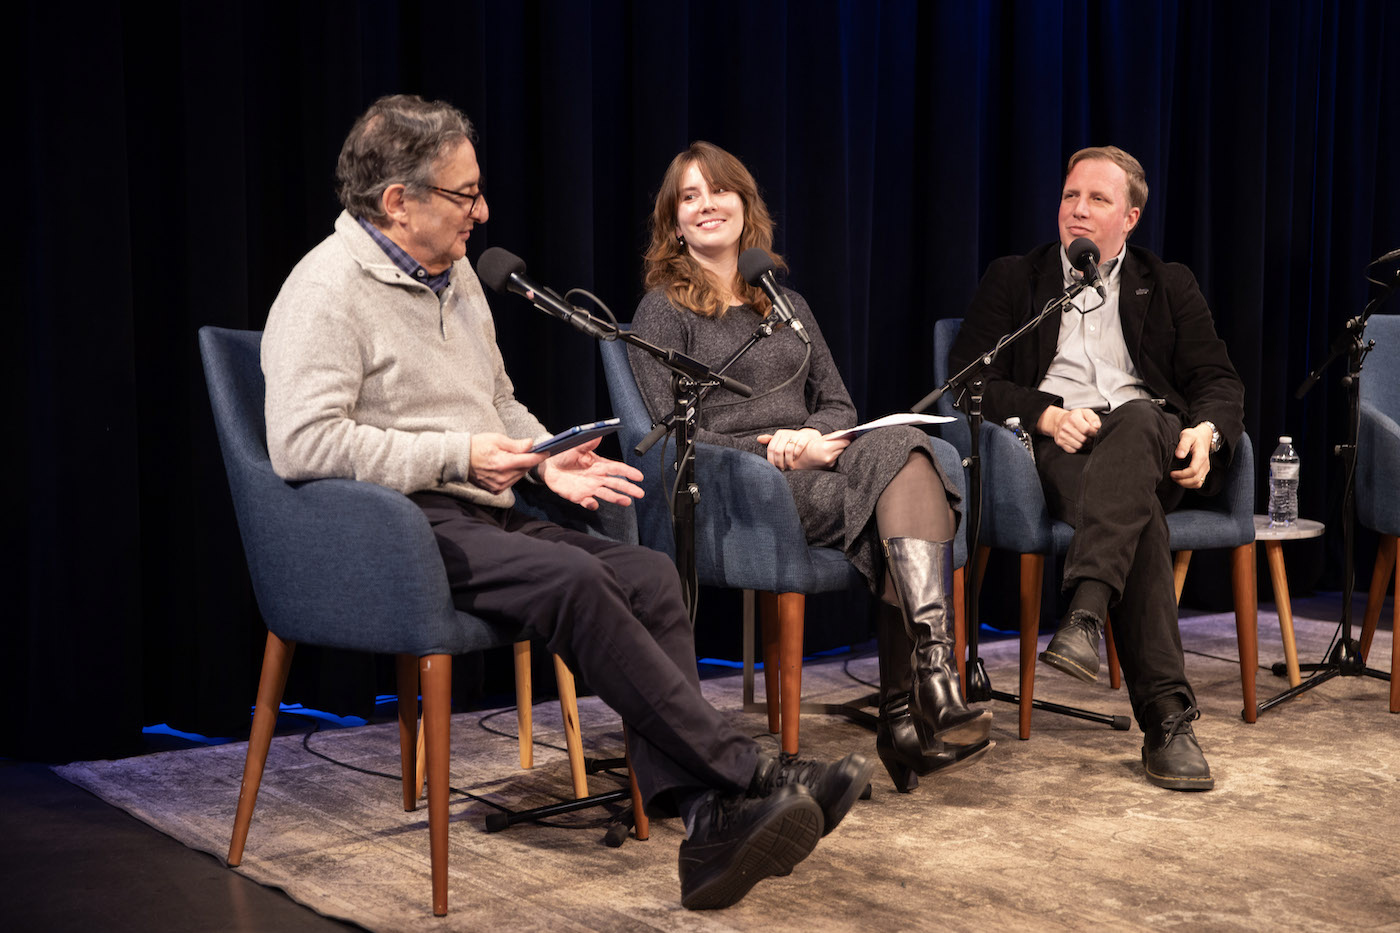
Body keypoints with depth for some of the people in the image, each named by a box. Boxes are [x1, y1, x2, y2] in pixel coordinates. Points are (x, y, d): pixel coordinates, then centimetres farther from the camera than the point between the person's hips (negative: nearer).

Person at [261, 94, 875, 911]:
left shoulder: (455, 276, 21)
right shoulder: (328, 290, -7)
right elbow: (302, 444, -19)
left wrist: (547, 459, 9)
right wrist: (457, 456, -18)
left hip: (482, 516, 8)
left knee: (650, 575, -17)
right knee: (573, 580, -32)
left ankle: (707, 820, -26)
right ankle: (746, 774, -28)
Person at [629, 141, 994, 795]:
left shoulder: (786, 306, 25)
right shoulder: (663, 310, 8)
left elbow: (838, 405, 19)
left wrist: (812, 438, -6)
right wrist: (775, 447, -14)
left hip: (811, 470, 5)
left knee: (905, 446, -31)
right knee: (912, 487, -28)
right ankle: (930, 691, -32)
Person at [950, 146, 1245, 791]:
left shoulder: (1169, 285, 26)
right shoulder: (1012, 279, 22)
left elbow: (1219, 382, 15)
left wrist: (1204, 431, -11)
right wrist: (1048, 416, -12)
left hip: (1149, 437, 1)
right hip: (1055, 448, -1)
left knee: (1136, 418, -40)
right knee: (1139, 512, -36)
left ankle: (1085, 616, -58)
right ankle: (1166, 716, -45)